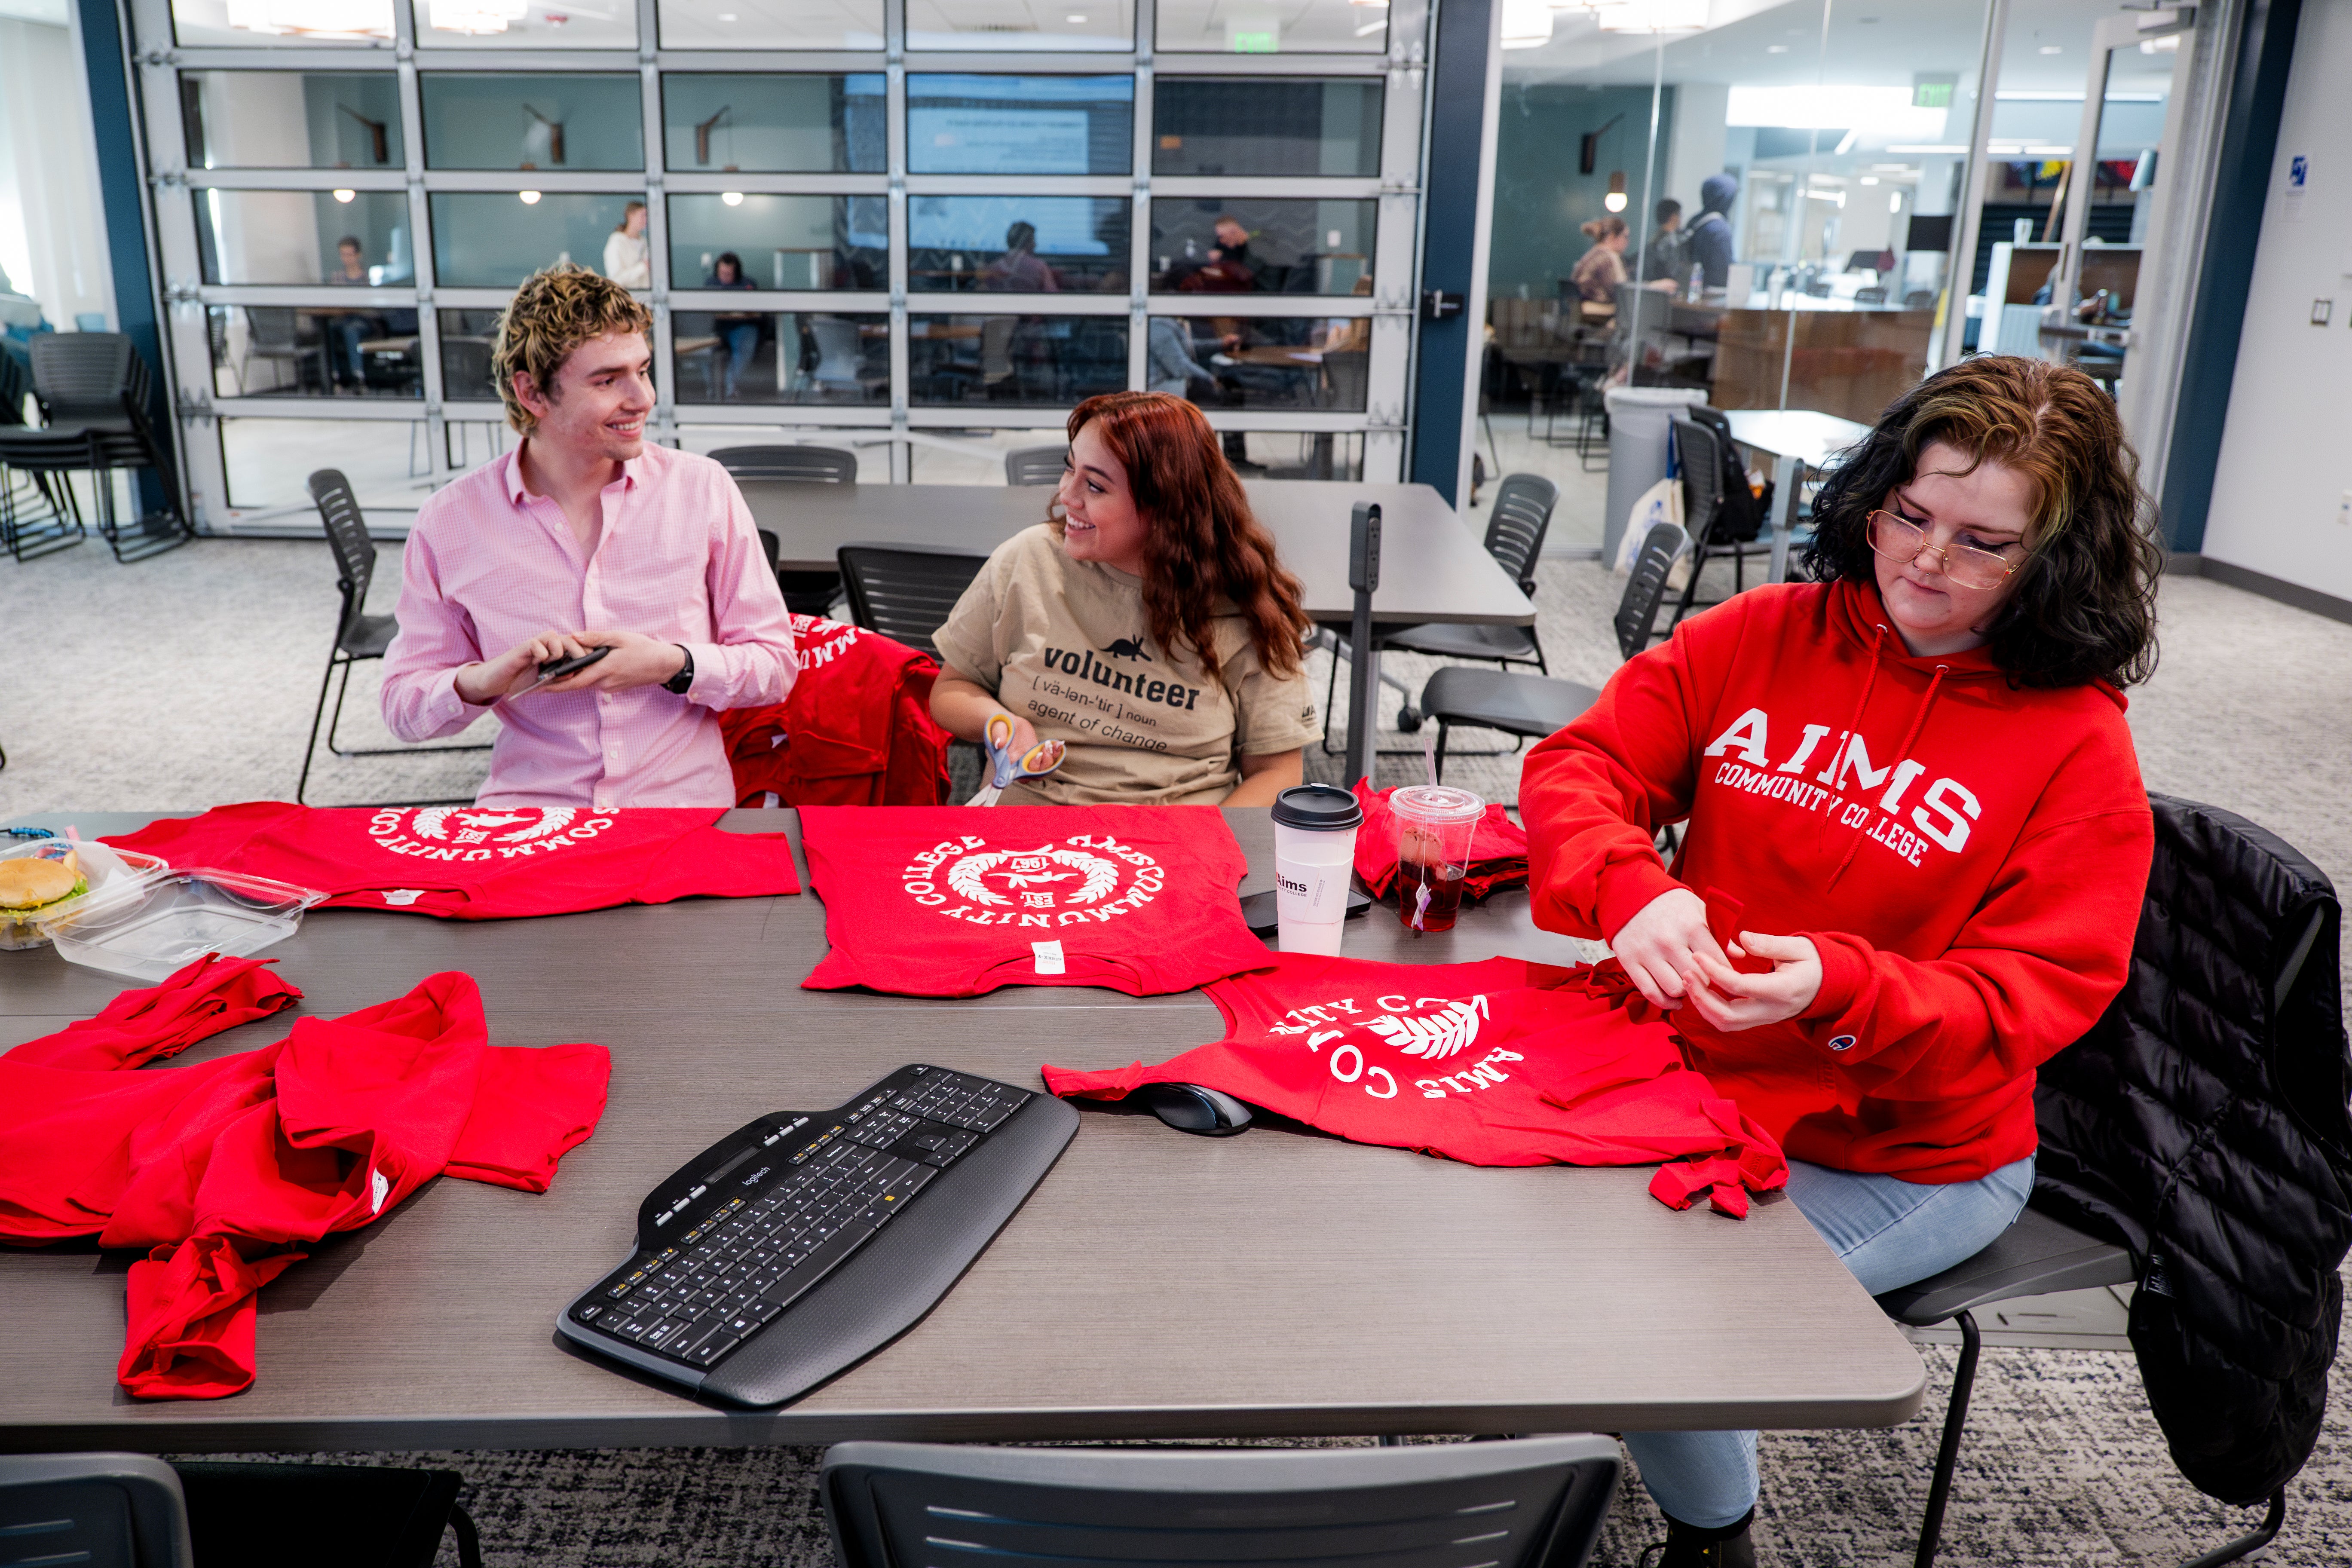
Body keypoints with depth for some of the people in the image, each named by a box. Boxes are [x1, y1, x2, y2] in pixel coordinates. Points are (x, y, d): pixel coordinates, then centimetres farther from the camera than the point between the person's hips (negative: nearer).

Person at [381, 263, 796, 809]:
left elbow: (776, 664, 5)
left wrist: (674, 666, -12)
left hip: (685, 809, 0)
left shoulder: (703, 489, 3)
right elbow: (403, 706, 8)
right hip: (526, 815, 1)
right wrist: (482, 681, -13)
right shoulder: (448, 524, 3)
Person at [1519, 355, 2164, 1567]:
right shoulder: (1767, 634, 0)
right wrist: (1630, 887, -25)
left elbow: (2024, 1004, -12)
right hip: (1691, 1070, 4)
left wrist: (1839, 991, -32)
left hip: (1905, 1152, -3)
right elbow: (1582, 764, -3)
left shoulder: (2078, 747, -9)